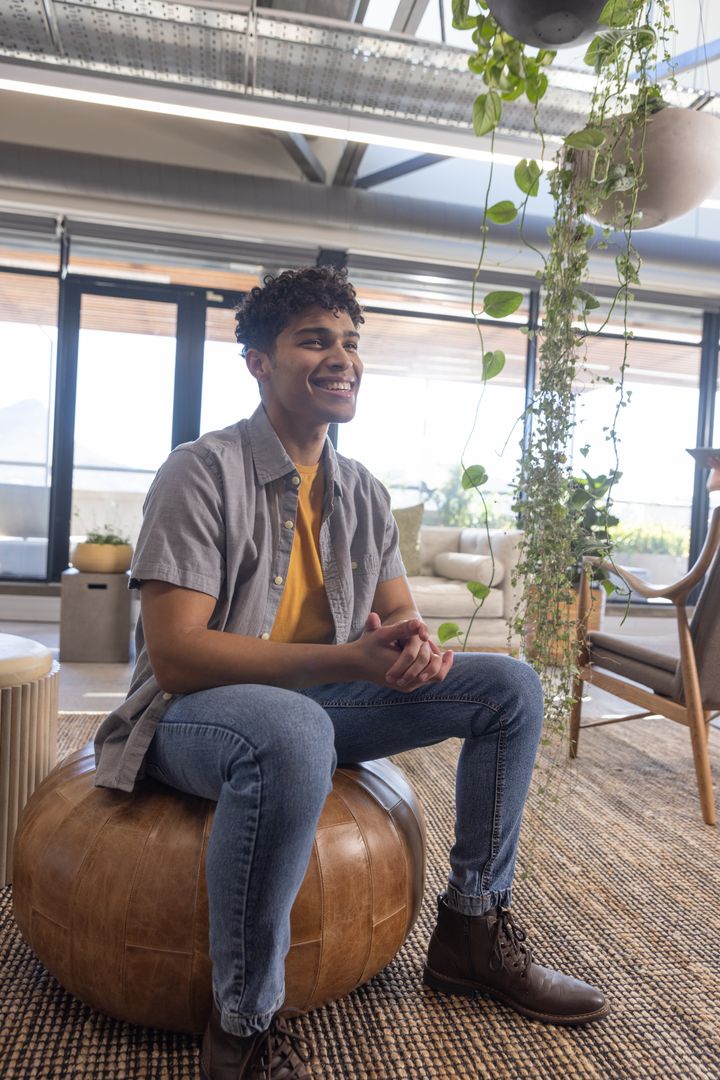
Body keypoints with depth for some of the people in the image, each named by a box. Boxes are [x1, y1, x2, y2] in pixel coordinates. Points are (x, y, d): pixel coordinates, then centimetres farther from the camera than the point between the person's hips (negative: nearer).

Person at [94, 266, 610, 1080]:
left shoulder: (362, 493, 5)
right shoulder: (203, 472, -16)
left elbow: (399, 614, 8)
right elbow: (175, 657, -22)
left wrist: (413, 643, -18)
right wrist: (347, 660, -29)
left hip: (315, 700, 7)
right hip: (190, 712, -6)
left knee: (510, 687, -1)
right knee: (293, 729, -42)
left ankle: (470, 932, 12)